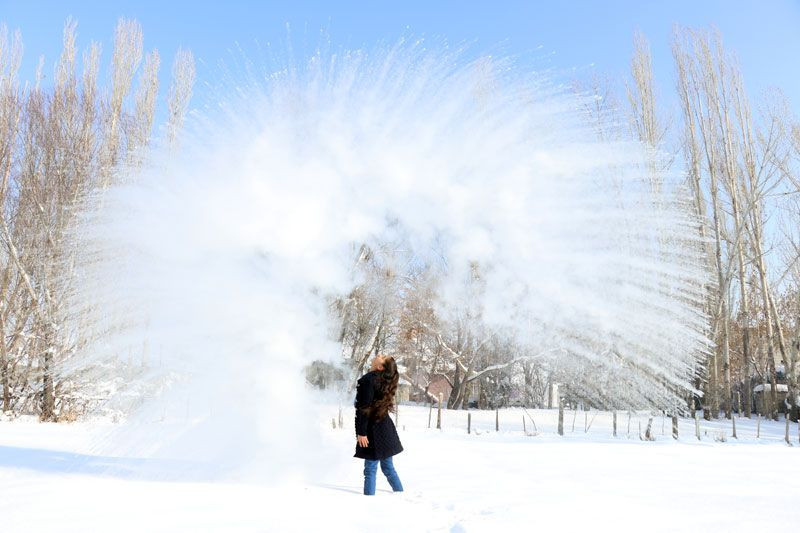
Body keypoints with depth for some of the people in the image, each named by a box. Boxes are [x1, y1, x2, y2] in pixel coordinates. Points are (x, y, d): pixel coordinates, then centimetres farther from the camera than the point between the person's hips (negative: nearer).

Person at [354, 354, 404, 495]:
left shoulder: (369, 379, -16)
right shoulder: (383, 380, 8)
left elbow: (364, 408, -19)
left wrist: (361, 432, -17)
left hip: (373, 430, -8)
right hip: (385, 429, 8)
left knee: (370, 470, -1)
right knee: (388, 468, 17)